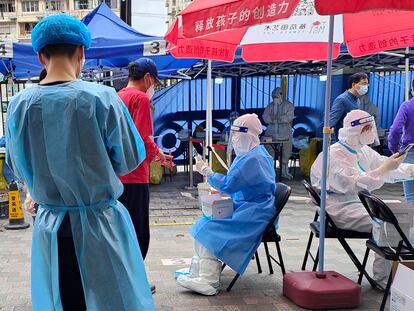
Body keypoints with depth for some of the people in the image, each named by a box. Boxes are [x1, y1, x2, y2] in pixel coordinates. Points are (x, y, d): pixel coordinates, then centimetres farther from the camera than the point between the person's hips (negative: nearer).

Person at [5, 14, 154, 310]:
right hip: (101, 223, -3)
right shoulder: (102, 98, -15)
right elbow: (129, 159, -5)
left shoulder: (19, 105, -6)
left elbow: (19, 168, 6)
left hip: (50, 225, 3)